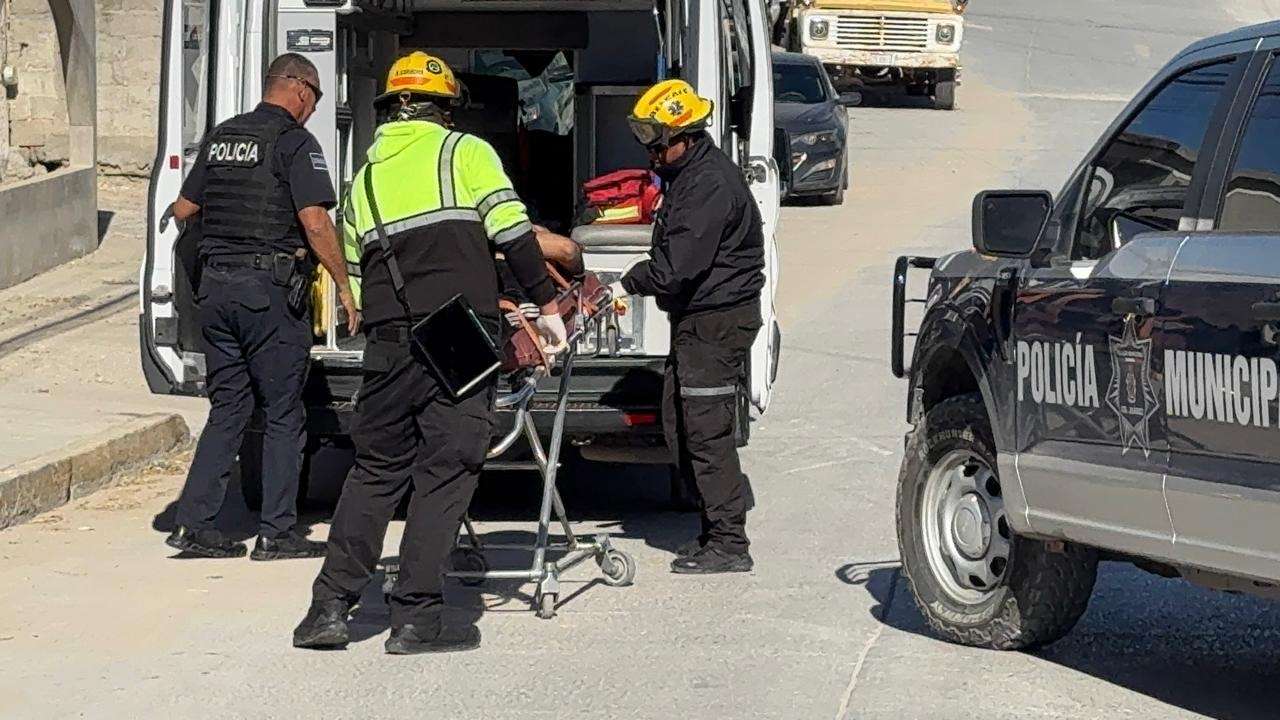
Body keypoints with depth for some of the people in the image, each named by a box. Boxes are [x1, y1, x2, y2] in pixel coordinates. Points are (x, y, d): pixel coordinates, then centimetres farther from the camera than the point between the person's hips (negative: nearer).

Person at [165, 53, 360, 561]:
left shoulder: (221, 138, 13)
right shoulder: (294, 142, -7)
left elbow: (183, 209, 19)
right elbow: (315, 223, -15)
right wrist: (345, 288, -9)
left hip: (215, 285, 6)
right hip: (269, 289, -6)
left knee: (227, 407, 12)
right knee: (283, 413, 2)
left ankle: (194, 522, 5)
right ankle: (276, 532, 2)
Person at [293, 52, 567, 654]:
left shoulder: (366, 175, 20)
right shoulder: (465, 152, 6)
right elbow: (512, 232, -4)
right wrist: (547, 307, 1)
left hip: (389, 341, 4)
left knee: (376, 467, 15)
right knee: (446, 469, 0)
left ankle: (330, 607, 11)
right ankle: (416, 618, -1)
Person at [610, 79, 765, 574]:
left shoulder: (711, 184, -20)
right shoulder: (687, 175, 15)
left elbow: (680, 264, -23)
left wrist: (629, 285, -10)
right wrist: (637, 283, 8)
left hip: (718, 320, -11)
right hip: (696, 317, 11)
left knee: (706, 429, -10)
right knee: (678, 421, 13)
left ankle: (729, 544, -6)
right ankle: (719, 528, 21)